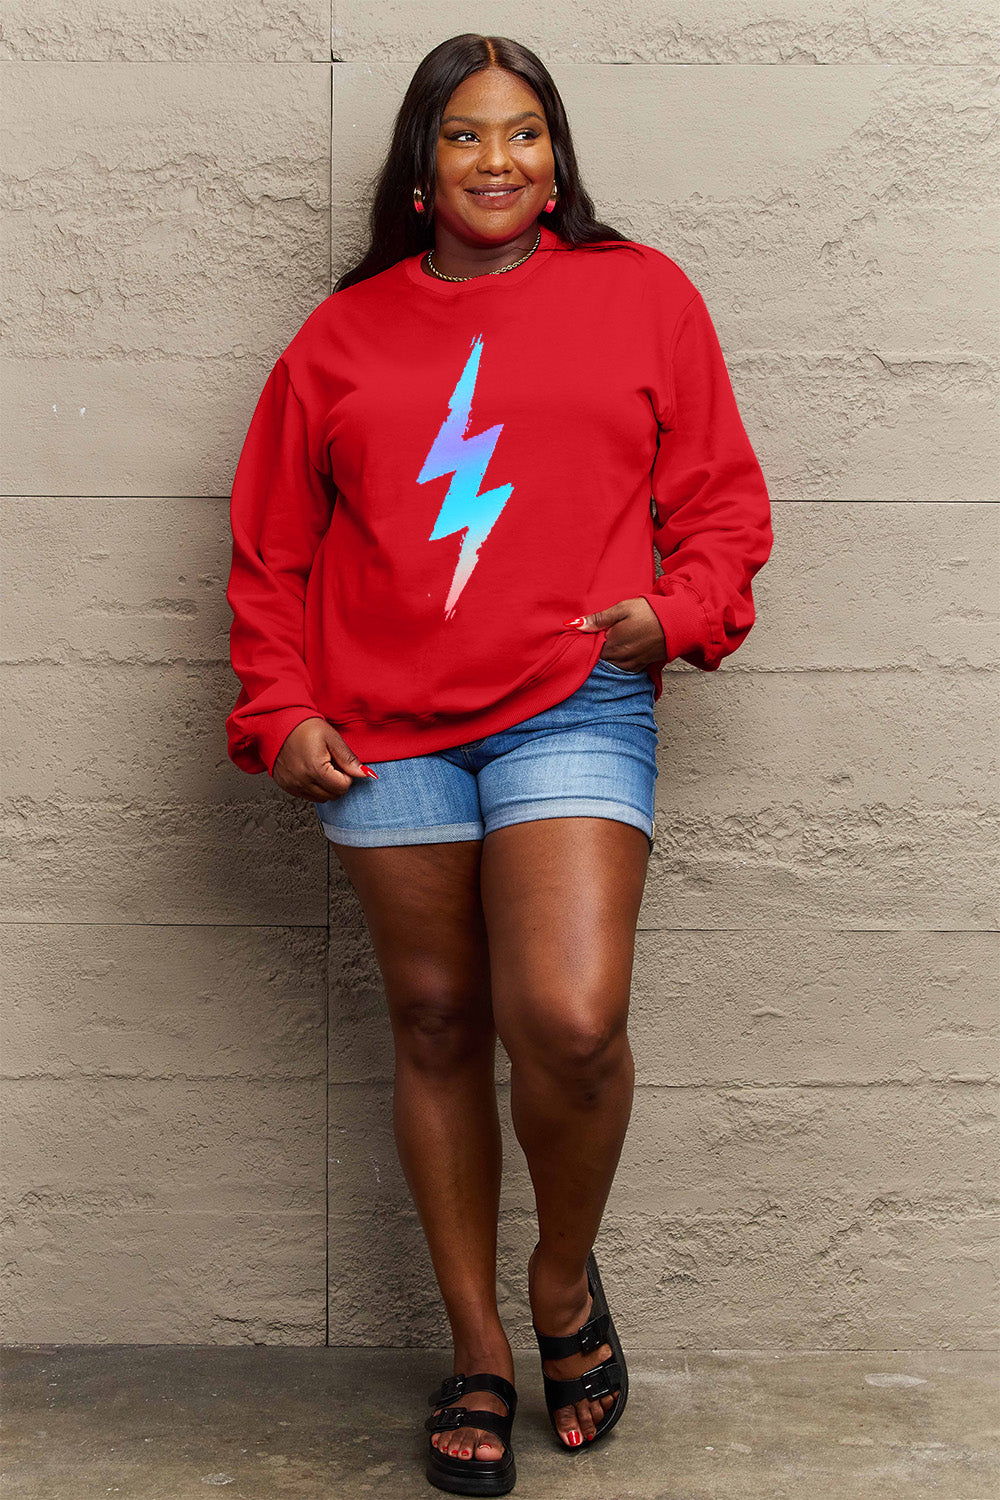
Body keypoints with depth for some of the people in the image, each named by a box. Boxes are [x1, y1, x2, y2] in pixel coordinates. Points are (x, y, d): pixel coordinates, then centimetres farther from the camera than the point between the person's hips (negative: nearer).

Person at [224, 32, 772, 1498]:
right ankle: (478, 1347, 25)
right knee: (437, 1029, 8)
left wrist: (678, 610, -7)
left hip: (573, 709, -2)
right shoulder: (344, 333, 12)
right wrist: (282, 710, 2)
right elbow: (272, 547, 13)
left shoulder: (640, 293, 9)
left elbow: (721, 499, 10)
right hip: (386, 731, 2)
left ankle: (566, 1277, 15)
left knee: (571, 1024, -17)